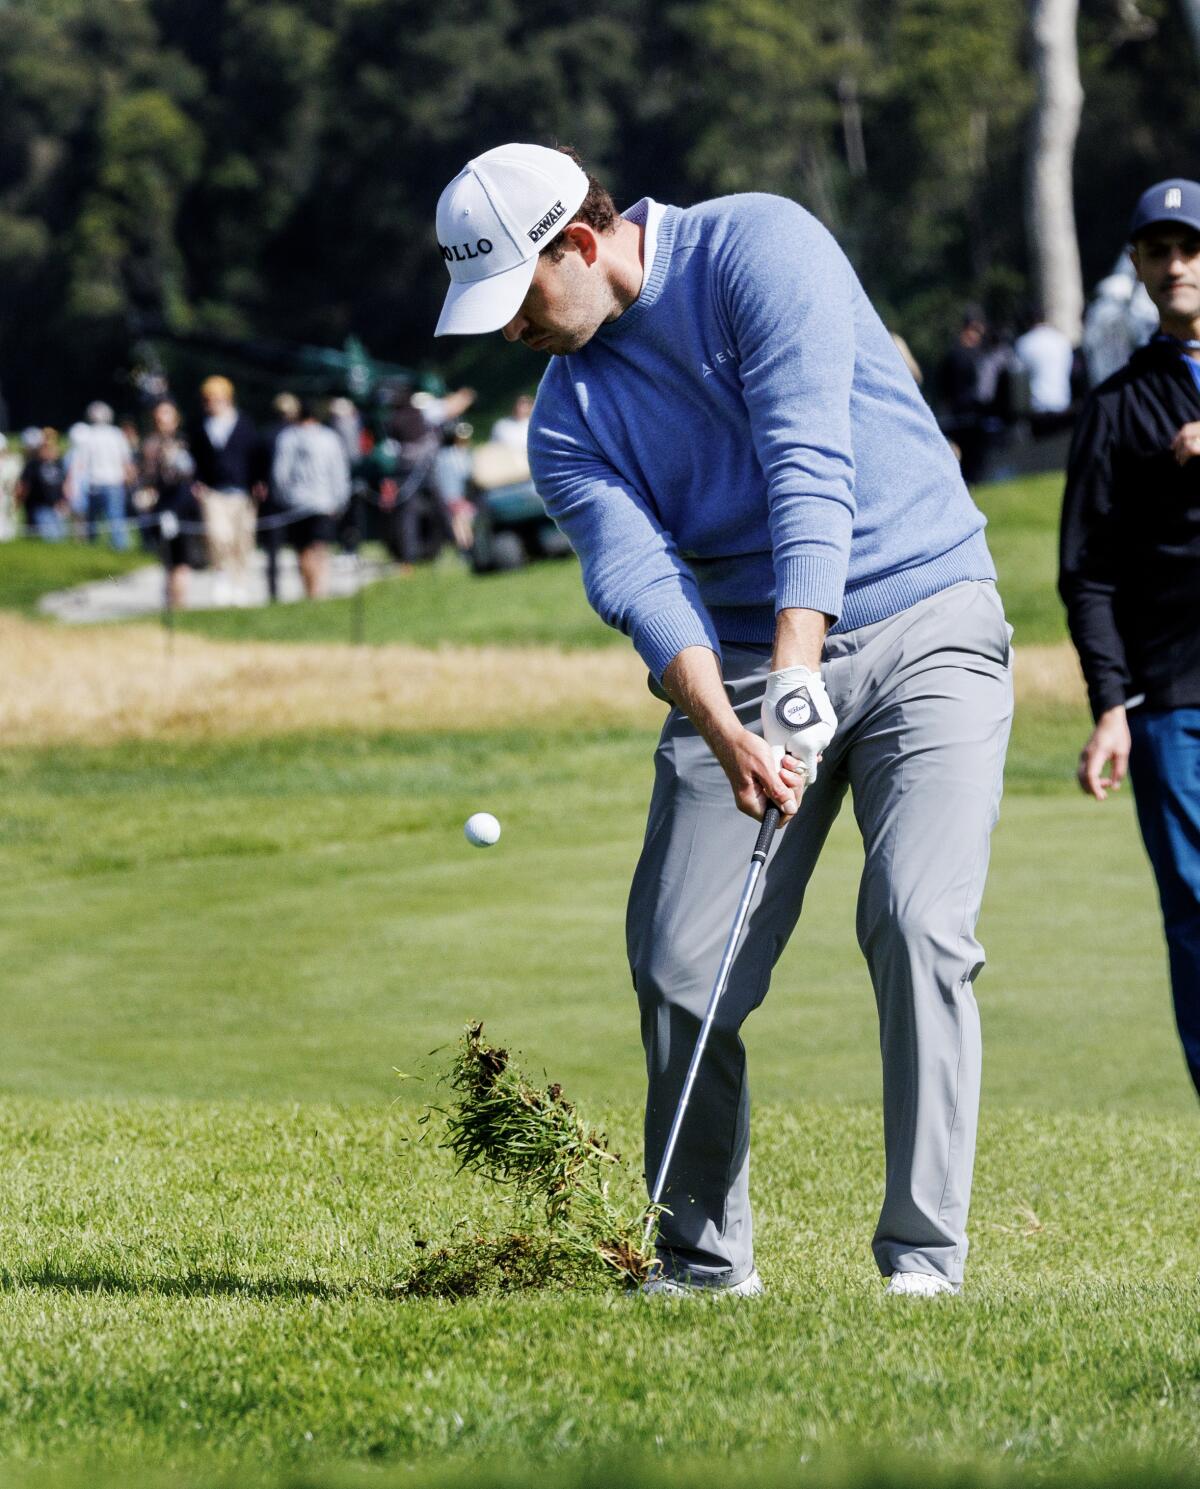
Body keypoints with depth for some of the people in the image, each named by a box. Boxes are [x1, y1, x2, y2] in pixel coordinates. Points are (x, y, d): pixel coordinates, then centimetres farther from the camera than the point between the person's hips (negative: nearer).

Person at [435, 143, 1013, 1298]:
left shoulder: (757, 248, -10)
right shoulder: (568, 418, 4)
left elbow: (810, 464, -20)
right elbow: (642, 580, -12)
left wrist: (796, 670, -30)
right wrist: (722, 728, -30)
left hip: (922, 624, -5)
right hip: (737, 662, 5)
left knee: (917, 922, -19)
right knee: (679, 967, -4)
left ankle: (924, 1256, -14)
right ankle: (705, 1261, 10)